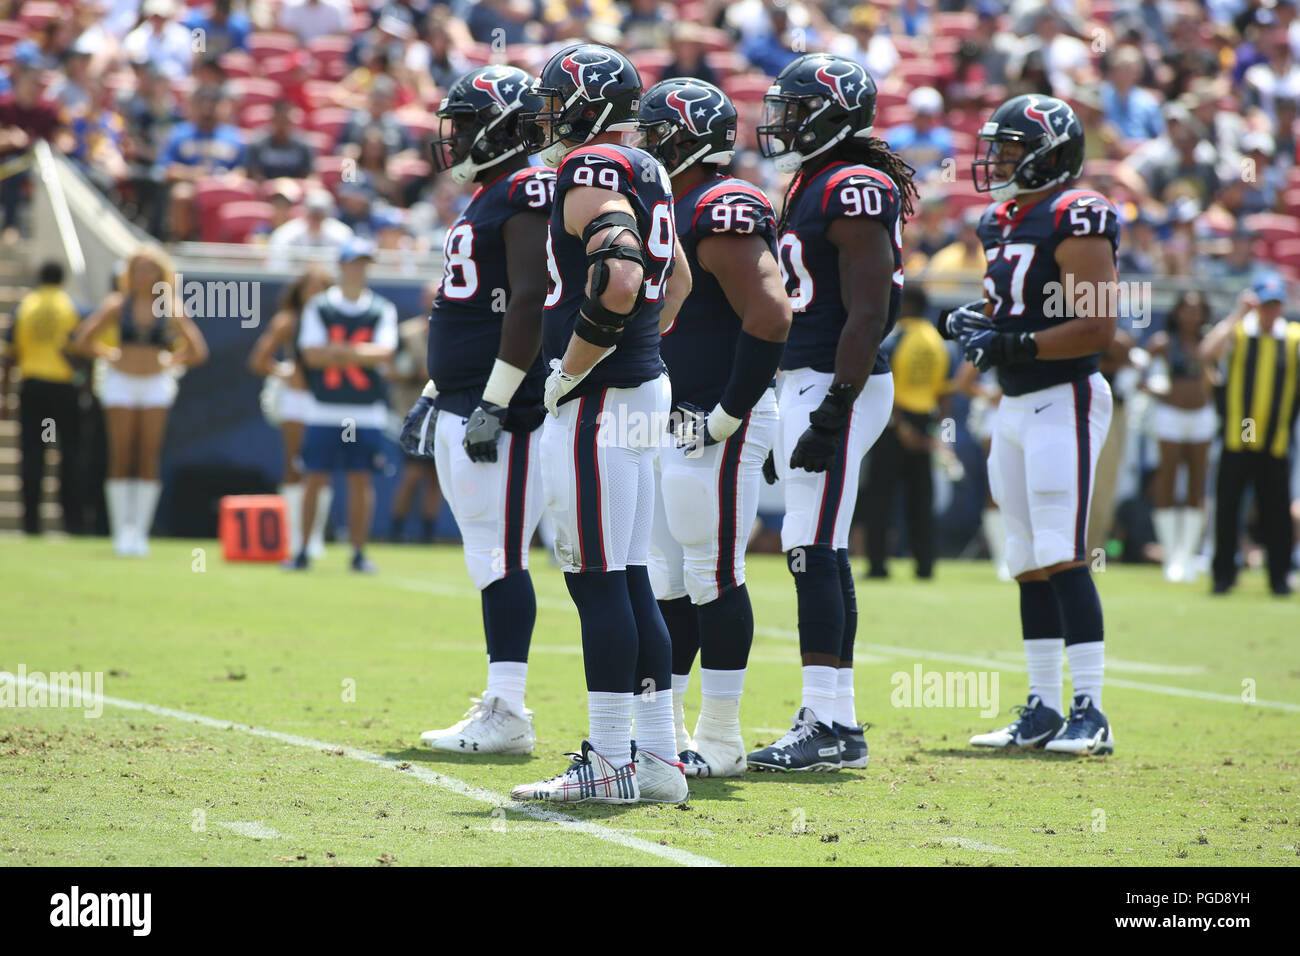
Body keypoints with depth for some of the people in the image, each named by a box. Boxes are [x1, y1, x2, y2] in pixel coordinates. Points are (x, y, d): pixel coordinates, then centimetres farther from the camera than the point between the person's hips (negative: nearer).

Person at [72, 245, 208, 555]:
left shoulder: (171, 308, -1)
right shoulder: (118, 304, -3)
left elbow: (197, 351, 7)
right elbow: (83, 341, 0)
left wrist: (170, 363, 2)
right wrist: (110, 356, 2)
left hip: (156, 384, 1)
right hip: (120, 382, -1)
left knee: (149, 457, -3)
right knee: (121, 457, -3)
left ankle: (140, 531, 1)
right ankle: (121, 529, 2)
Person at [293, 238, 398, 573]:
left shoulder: (382, 310, 7)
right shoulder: (318, 307, 5)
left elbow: (384, 353, -7)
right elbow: (312, 354, -5)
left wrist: (339, 351, -11)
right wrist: (360, 353, -9)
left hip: (367, 413, 1)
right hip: (324, 412, 0)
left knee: (362, 481, 0)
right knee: (314, 479, -1)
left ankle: (359, 552, 6)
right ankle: (303, 551, 4)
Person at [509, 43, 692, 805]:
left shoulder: (591, 176, -14)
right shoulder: (647, 175, 16)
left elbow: (619, 283, -28)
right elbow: (676, 280, 31)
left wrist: (572, 370, -18)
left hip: (598, 401, -9)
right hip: (644, 388, 9)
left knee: (598, 580, -6)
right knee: (630, 581, 11)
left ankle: (612, 761, -4)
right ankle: (659, 758, 12)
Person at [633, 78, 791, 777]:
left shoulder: (722, 213, -15)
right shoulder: (671, 210, 17)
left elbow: (770, 316, -24)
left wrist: (729, 412, -20)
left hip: (715, 428, -10)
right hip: (672, 425, 10)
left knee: (713, 576, -5)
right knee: (663, 581, 13)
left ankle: (721, 740, 0)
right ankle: (663, 728, 19)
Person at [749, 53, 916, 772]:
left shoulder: (854, 191, -14)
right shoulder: (813, 186, 17)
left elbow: (867, 315, -19)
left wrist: (832, 413, -23)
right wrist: (794, 412, 22)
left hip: (836, 389, -10)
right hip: (804, 385, 10)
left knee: (815, 553, -12)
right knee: (819, 556, 11)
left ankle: (832, 726, -12)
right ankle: (828, 717, 15)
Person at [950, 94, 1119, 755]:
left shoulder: (1075, 220, -13)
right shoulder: (1002, 223, 15)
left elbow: (1097, 329, -19)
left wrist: (1012, 345, -21)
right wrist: (977, 324, 4)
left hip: (1064, 402, -9)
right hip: (1014, 407, 9)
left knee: (1060, 557, -13)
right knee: (1028, 565, 10)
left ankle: (1090, 712, -12)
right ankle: (1042, 708, 15)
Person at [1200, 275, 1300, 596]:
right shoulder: (1237, 331, 2)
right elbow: (1207, 352, -16)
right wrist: (1237, 315, -17)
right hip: (1236, 438, 0)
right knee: (1227, 506, 1)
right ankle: (1224, 573, 11)